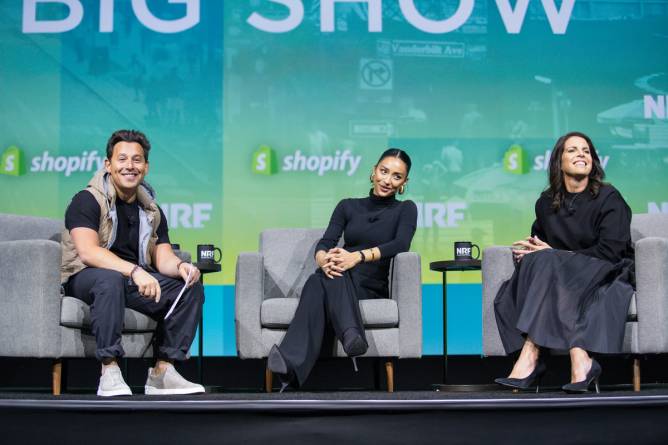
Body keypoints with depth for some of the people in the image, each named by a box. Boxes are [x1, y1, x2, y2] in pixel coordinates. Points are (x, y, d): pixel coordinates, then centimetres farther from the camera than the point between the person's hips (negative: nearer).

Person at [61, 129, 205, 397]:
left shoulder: (151, 211, 12)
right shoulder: (87, 200, -8)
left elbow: (163, 258, 4)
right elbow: (88, 252, -23)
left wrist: (180, 266, -22)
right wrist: (134, 270, -36)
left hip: (136, 283, 6)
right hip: (85, 279, -6)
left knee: (191, 287, -13)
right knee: (111, 279, -40)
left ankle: (162, 372, -14)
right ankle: (110, 374, -37)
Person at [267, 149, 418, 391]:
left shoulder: (406, 209, 12)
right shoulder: (348, 206, 18)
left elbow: (400, 244, -10)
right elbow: (325, 243, 2)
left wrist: (358, 256, -28)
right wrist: (323, 259, -26)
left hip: (371, 287, -2)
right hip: (339, 282, 2)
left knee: (319, 284, -37)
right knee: (317, 282, -38)